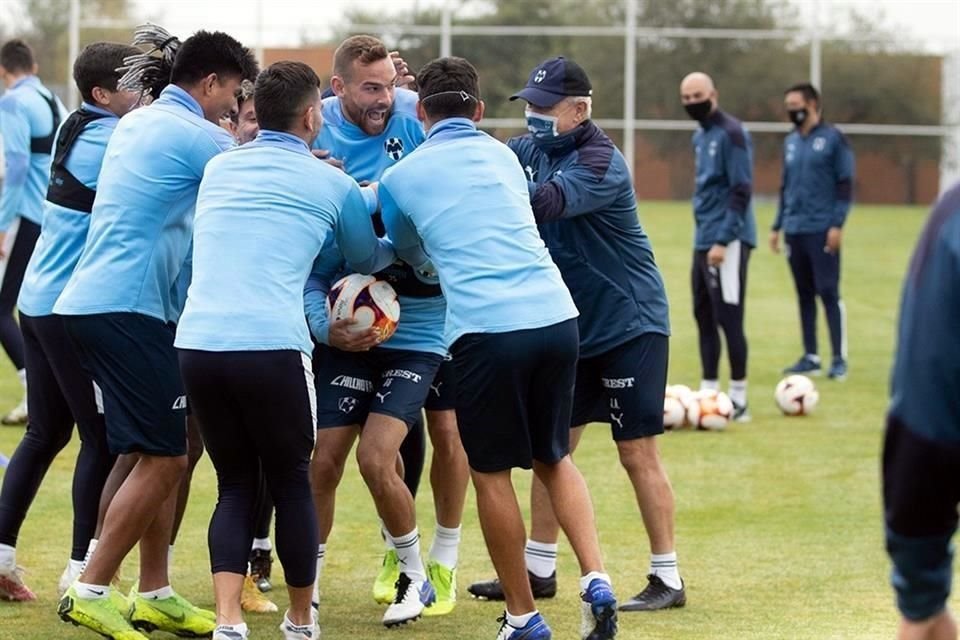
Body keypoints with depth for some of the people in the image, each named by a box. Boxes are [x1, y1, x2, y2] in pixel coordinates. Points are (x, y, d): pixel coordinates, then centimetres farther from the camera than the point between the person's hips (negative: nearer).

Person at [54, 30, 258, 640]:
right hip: (125, 309, -10)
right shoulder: (197, 137, -11)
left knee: (168, 453, 13)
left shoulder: (137, 123, 17)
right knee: (162, 459, -8)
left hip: (99, 304, 10)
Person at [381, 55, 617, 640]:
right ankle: (596, 580, 2)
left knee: (492, 474, 10)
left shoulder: (402, 177, 8)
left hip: (485, 329, -4)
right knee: (554, 459, 20)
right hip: (556, 317, 4)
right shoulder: (504, 156, 18)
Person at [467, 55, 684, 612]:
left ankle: (667, 578, 3)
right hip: (571, 325, 8)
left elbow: (546, 202, -38)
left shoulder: (601, 163, -22)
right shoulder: (531, 149, 4)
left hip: (629, 324, -8)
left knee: (637, 451, -4)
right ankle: (539, 570, 18)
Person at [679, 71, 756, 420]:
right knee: (704, 317, 10)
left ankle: (739, 399, -4)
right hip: (704, 239, 9)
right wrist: (706, 235, 17)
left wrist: (723, 240, -20)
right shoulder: (700, 137, 16)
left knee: (728, 318, -8)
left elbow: (741, 191, -16)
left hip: (728, 240, -9)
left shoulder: (731, 133, -11)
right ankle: (709, 391, 17)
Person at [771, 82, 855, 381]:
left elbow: (845, 184, -6)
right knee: (804, 294, 9)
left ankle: (839, 359, -5)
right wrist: (777, 226, 17)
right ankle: (810, 357, 14)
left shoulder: (833, 139, -4)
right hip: (794, 230, 6)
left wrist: (837, 224, -14)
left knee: (828, 292, -8)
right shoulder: (791, 142, 15)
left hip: (822, 230, -6)